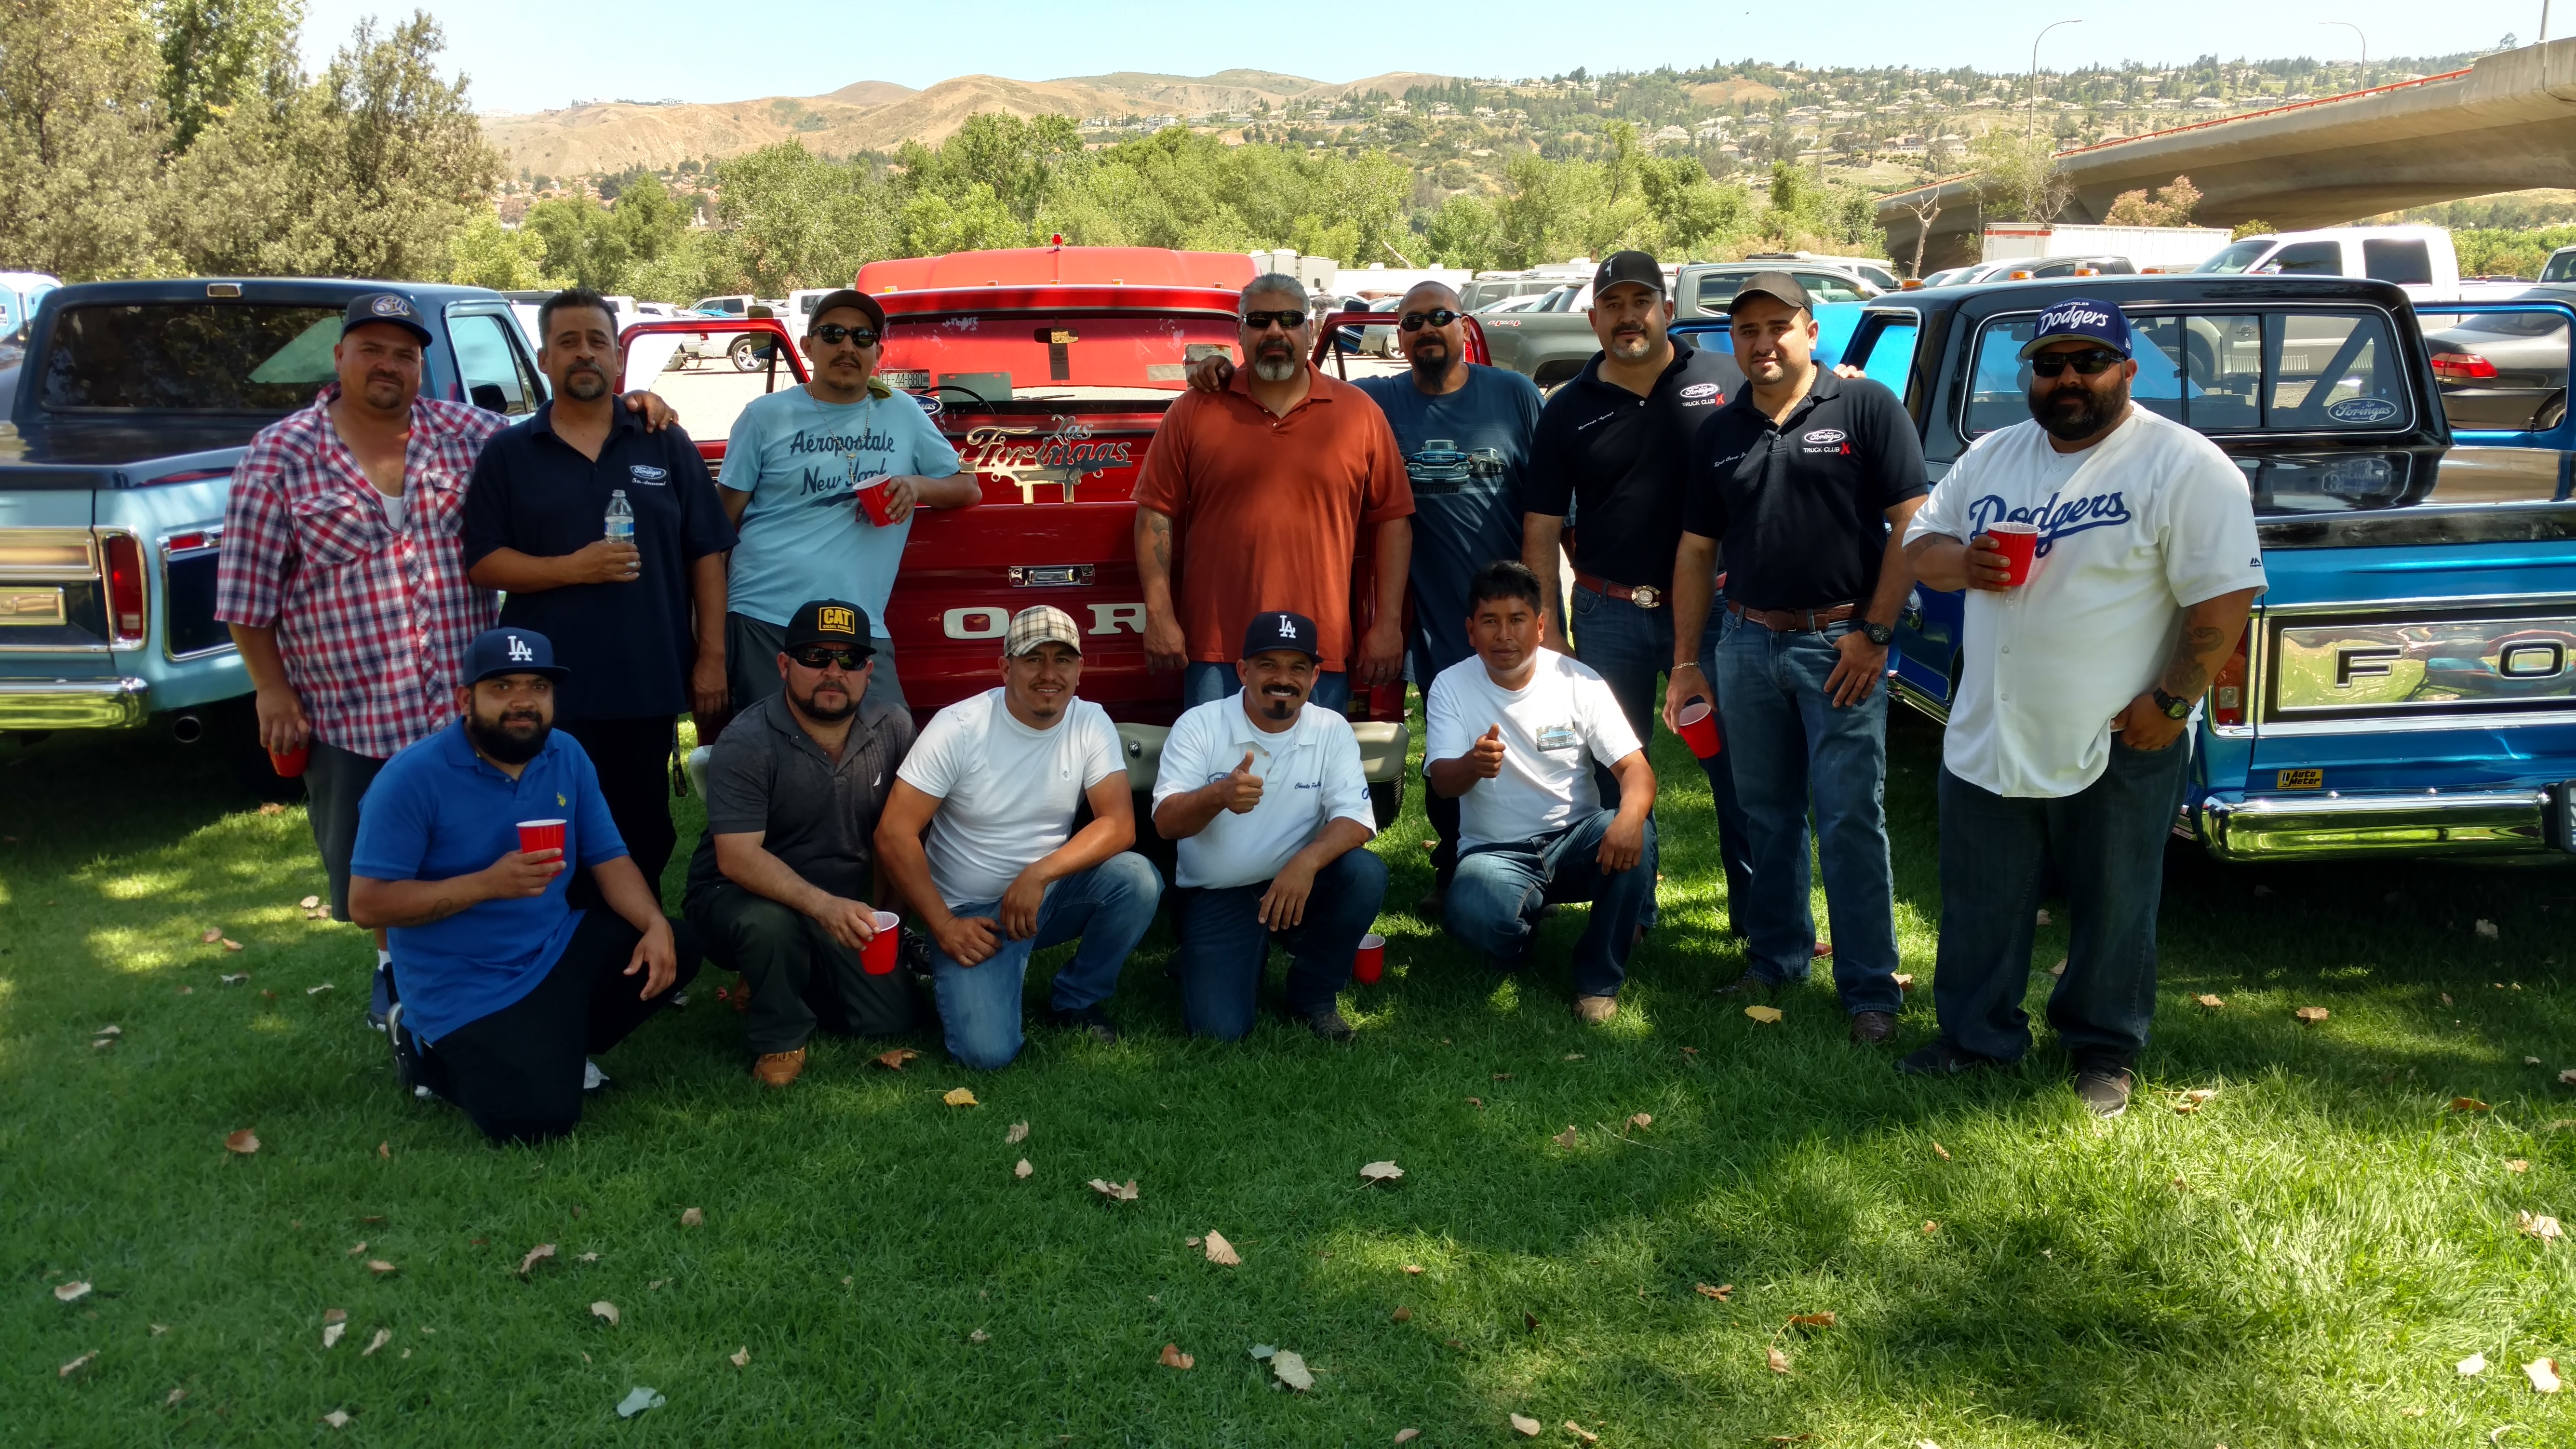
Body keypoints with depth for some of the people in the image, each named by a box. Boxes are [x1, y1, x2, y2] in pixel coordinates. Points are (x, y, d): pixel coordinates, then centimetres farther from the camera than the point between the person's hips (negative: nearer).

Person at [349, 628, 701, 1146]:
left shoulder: (567, 755, 1)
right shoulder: (412, 777, -18)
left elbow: (608, 858, 3)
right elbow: (366, 904, -18)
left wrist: (656, 925, -16)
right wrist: (489, 883, -27)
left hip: (559, 949, 6)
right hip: (466, 987, -6)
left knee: (675, 949, -10)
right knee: (539, 1120, -21)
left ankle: (554, 1044, 9)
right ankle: (430, 1051, 10)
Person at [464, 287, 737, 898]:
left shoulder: (666, 446, 8)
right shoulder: (507, 453, 6)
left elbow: (706, 555, 6)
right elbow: (482, 564, 0)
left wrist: (711, 656, -1)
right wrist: (572, 568, -15)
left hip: (650, 685, 1)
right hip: (547, 690, -1)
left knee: (645, 837, 10)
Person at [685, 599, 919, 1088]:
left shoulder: (894, 729, -7)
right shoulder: (746, 744, -20)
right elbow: (737, 857, -29)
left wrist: (876, 914, 0)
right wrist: (822, 905, -43)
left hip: (845, 905, 5)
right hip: (742, 895, -4)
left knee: (894, 1017, -8)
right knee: (770, 922, -38)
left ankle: (799, 980, 20)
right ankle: (779, 1039, -10)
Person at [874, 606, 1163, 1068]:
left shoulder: (1091, 724, -6)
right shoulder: (958, 727, -15)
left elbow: (1119, 824, -15)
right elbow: (895, 834, -15)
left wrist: (1039, 874, -28)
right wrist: (944, 927, -16)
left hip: (1049, 894, 3)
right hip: (971, 913, -3)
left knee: (1137, 879, -26)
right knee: (987, 1050, -23)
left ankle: (1076, 1000, 0)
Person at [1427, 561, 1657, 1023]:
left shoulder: (1578, 681, -4)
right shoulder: (1451, 686, -4)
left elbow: (1635, 767, -11)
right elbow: (1441, 782, -15)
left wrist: (1631, 816, -35)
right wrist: (1473, 765, -41)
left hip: (1575, 838, 1)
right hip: (1495, 852, -1)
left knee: (1632, 835, -32)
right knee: (1470, 914, -34)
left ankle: (1599, 979, -11)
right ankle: (1520, 932, 7)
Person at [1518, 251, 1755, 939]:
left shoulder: (1726, 380, 2)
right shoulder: (1568, 410, 5)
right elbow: (1541, 527, 5)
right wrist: (1548, 626, -2)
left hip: (1714, 603, -1)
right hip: (1611, 615, 2)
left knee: (1735, 762, 3)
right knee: (1617, 770, 10)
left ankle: (1757, 906, 16)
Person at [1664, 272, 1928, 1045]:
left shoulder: (1866, 408, -2)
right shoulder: (1719, 433, 11)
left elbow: (1911, 524, -6)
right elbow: (1696, 550, 13)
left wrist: (1874, 632, -11)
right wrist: (1685, 662, 10)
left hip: (1840, 642, -4)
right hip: (1747, 642, 5)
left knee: (1851, 821, -3)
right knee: (1766, 815, 13)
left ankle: (1871, 989, 4)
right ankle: (1776, 956, 27)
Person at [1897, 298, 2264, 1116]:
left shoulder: (2184, 466, -10)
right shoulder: (1992, 457, 9)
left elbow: (2225, 595, -13)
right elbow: (1920, 546, 13)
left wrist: (2172, 702, -17)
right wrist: (1961, 562, -10)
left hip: (2119, 744, -5)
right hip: (1988, 735, 5)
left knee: (2113, 911, 10)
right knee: (1979, 905, 13)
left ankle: (2106, 1051, 27)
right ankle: (1975, 1037, 29)